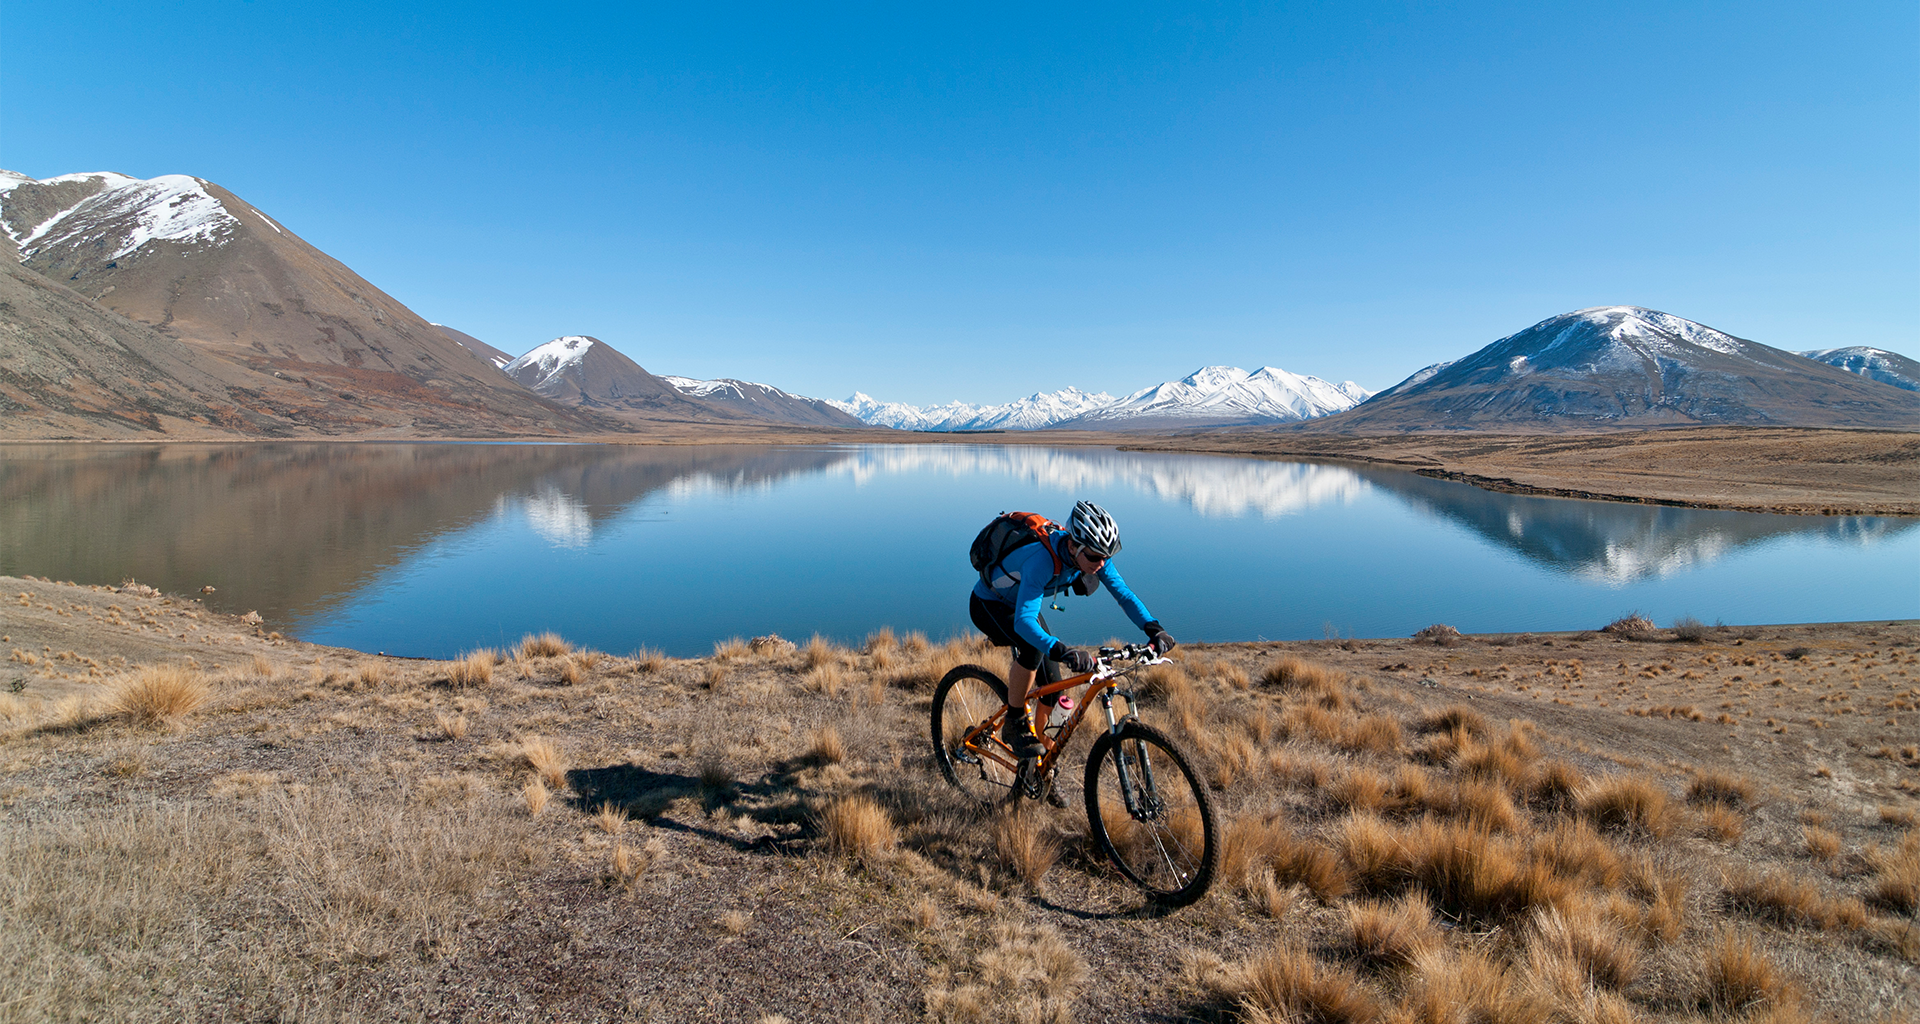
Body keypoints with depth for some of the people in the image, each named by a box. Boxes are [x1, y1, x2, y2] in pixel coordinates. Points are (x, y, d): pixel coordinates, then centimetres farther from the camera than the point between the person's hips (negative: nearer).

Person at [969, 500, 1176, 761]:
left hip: (1022, 604, 7)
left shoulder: (1091, 554, -21)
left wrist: (1154, 629, -32)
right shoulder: (1042, 559, -42)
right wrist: (1062, 652, -63)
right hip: (988, 605, -7)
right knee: (1034, 648, -36)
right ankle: (1015, 724, -14)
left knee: (1052, 688, 2)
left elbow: (1124, 594, -16)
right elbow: (1023, 621, -50)